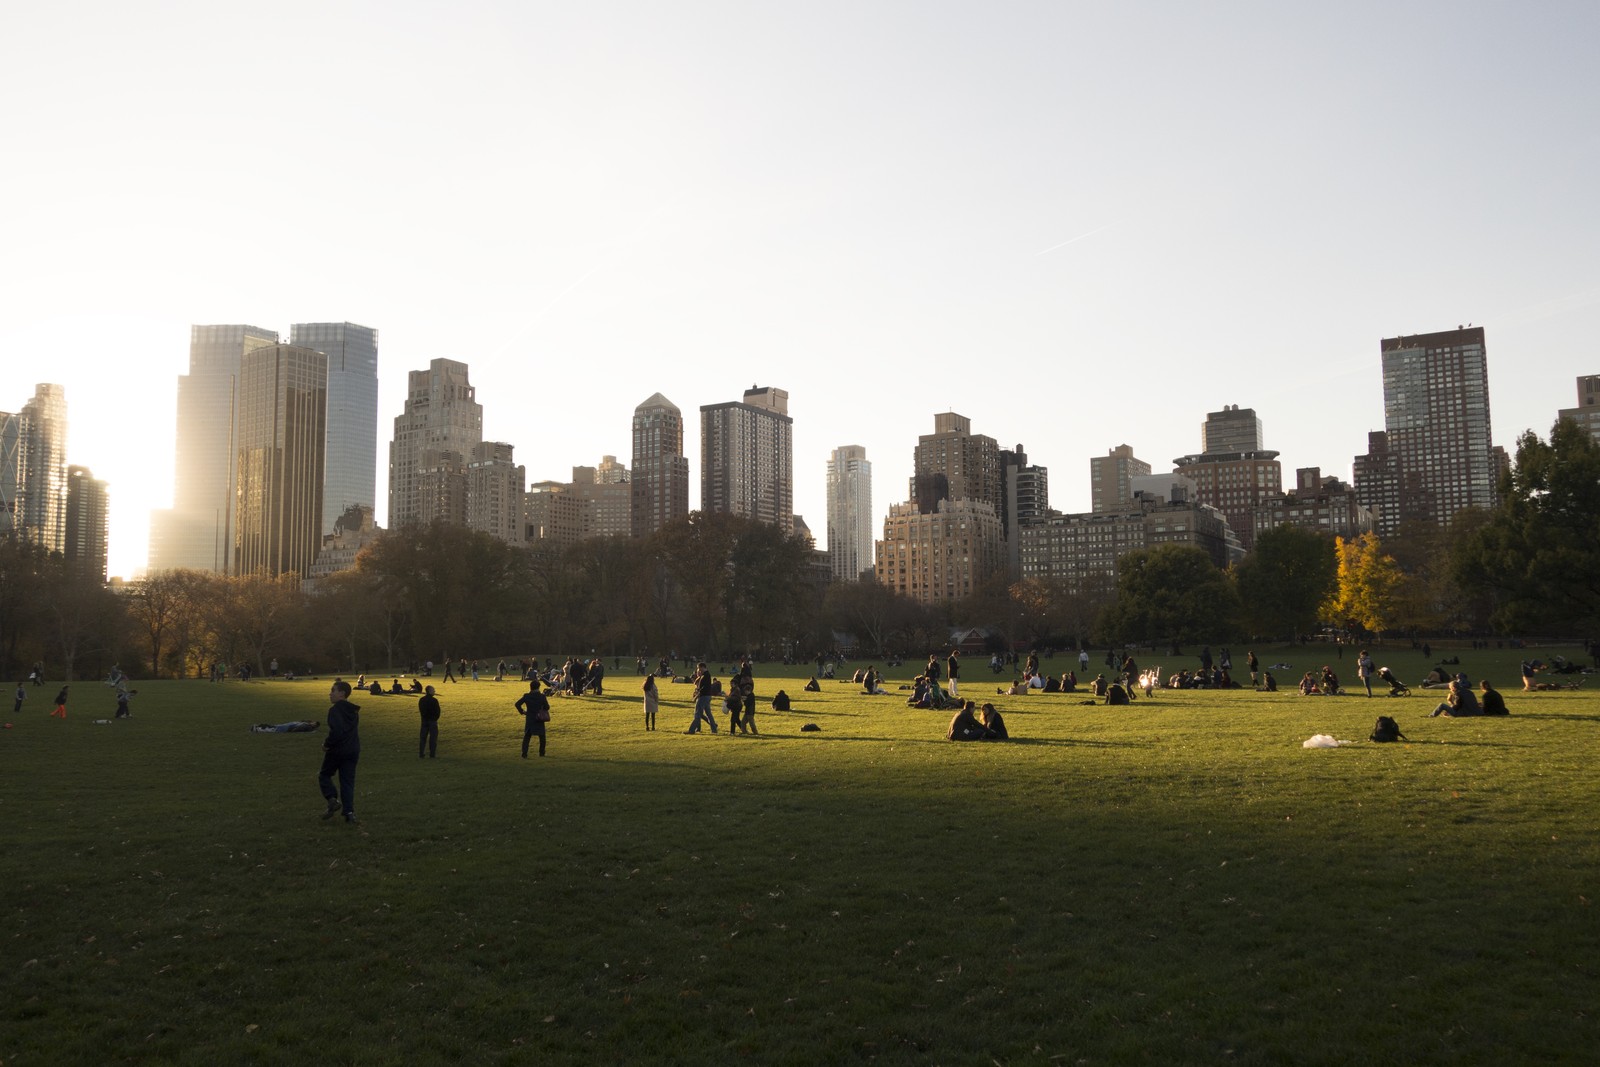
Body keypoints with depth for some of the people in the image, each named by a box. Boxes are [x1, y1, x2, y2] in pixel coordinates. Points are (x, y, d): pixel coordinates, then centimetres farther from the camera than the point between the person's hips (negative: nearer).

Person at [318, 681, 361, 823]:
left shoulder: (335, 710, -16)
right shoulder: (353, 711, 11)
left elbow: (336, 731, -27)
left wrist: (327, 744, -11)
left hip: (337, 750, -7)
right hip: (353, 750, 7)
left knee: (324, 775, 15)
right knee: (348, 781, 9)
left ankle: (333, 799, -5)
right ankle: (349, 811, 1)